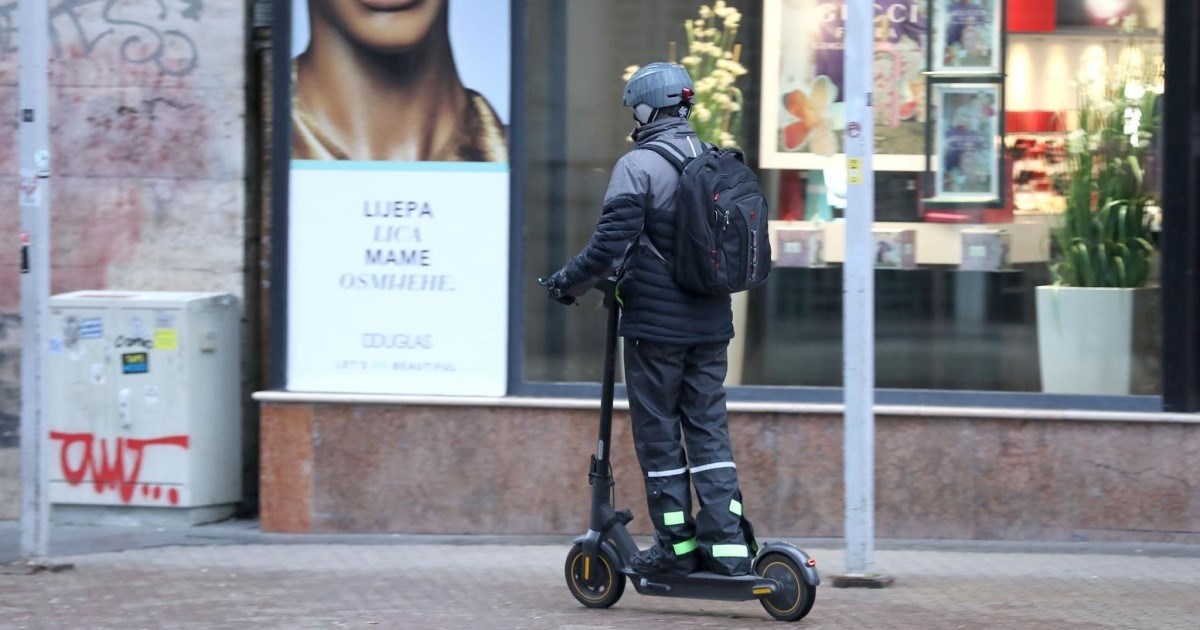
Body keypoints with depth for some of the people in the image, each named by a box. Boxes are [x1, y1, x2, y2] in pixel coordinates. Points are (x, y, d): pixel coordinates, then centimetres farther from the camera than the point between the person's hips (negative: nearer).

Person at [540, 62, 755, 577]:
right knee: (709, 427, 9)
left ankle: (676, 544, 6)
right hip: (711, 322, 6)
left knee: (658, 432, 4)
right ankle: (726, 540, 3)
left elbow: (611, 242, -17)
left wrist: (567, 280, -3)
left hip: (656, 322, -6)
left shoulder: (638, 166, -13)